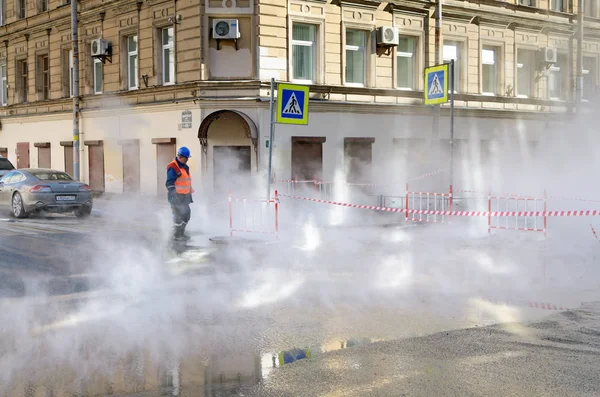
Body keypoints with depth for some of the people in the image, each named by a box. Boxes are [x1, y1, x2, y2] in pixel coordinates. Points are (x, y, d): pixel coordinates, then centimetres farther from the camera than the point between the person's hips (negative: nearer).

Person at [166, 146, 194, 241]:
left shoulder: (185, 166, 14)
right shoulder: (173, 167, -16)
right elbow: (169, 183, -20)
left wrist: (190, 195, 24)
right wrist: (173, 195, -29)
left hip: (184, 196, 9)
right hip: (176, 196, -9)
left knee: (187, 213, 13)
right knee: (179, 215, -6)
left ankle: (181, 232, 27)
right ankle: (177, 235, 7)